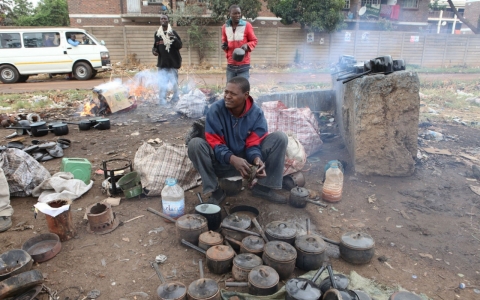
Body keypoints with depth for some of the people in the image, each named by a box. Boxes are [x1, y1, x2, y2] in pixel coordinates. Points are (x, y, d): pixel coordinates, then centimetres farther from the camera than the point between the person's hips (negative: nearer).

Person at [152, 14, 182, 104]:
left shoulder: (173, 32, -3)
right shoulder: (157, 34, 8)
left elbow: (179, 46, -8)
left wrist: (174, 38, -25)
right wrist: (154, 50, -2)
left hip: (173, 62, -3)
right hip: (162, 62, 3)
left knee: (174, 82, 4)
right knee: (162, 83, 2)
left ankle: (175, 99, 18)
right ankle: (162, 101, 7)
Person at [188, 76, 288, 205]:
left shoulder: (256, 113, -12)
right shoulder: (215, 110, -18)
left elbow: (254, 143, -12)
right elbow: (214, 143, -19)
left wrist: (257, 159, -37)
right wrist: (232, 159, -37)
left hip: (246, 161, 2)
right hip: (222, 162, -1)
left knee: (280, 137, -16)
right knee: (195, 144, -30)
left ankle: (263, 187, -7)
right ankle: (216, 190, -15)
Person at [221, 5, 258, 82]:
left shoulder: (247, 25, -4)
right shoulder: (225, 27, 6)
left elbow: (254, 41, 3)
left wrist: (247, 45, -17)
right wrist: (224, 46, -2)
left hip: (243, 65, -3)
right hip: (230, 65, 3)